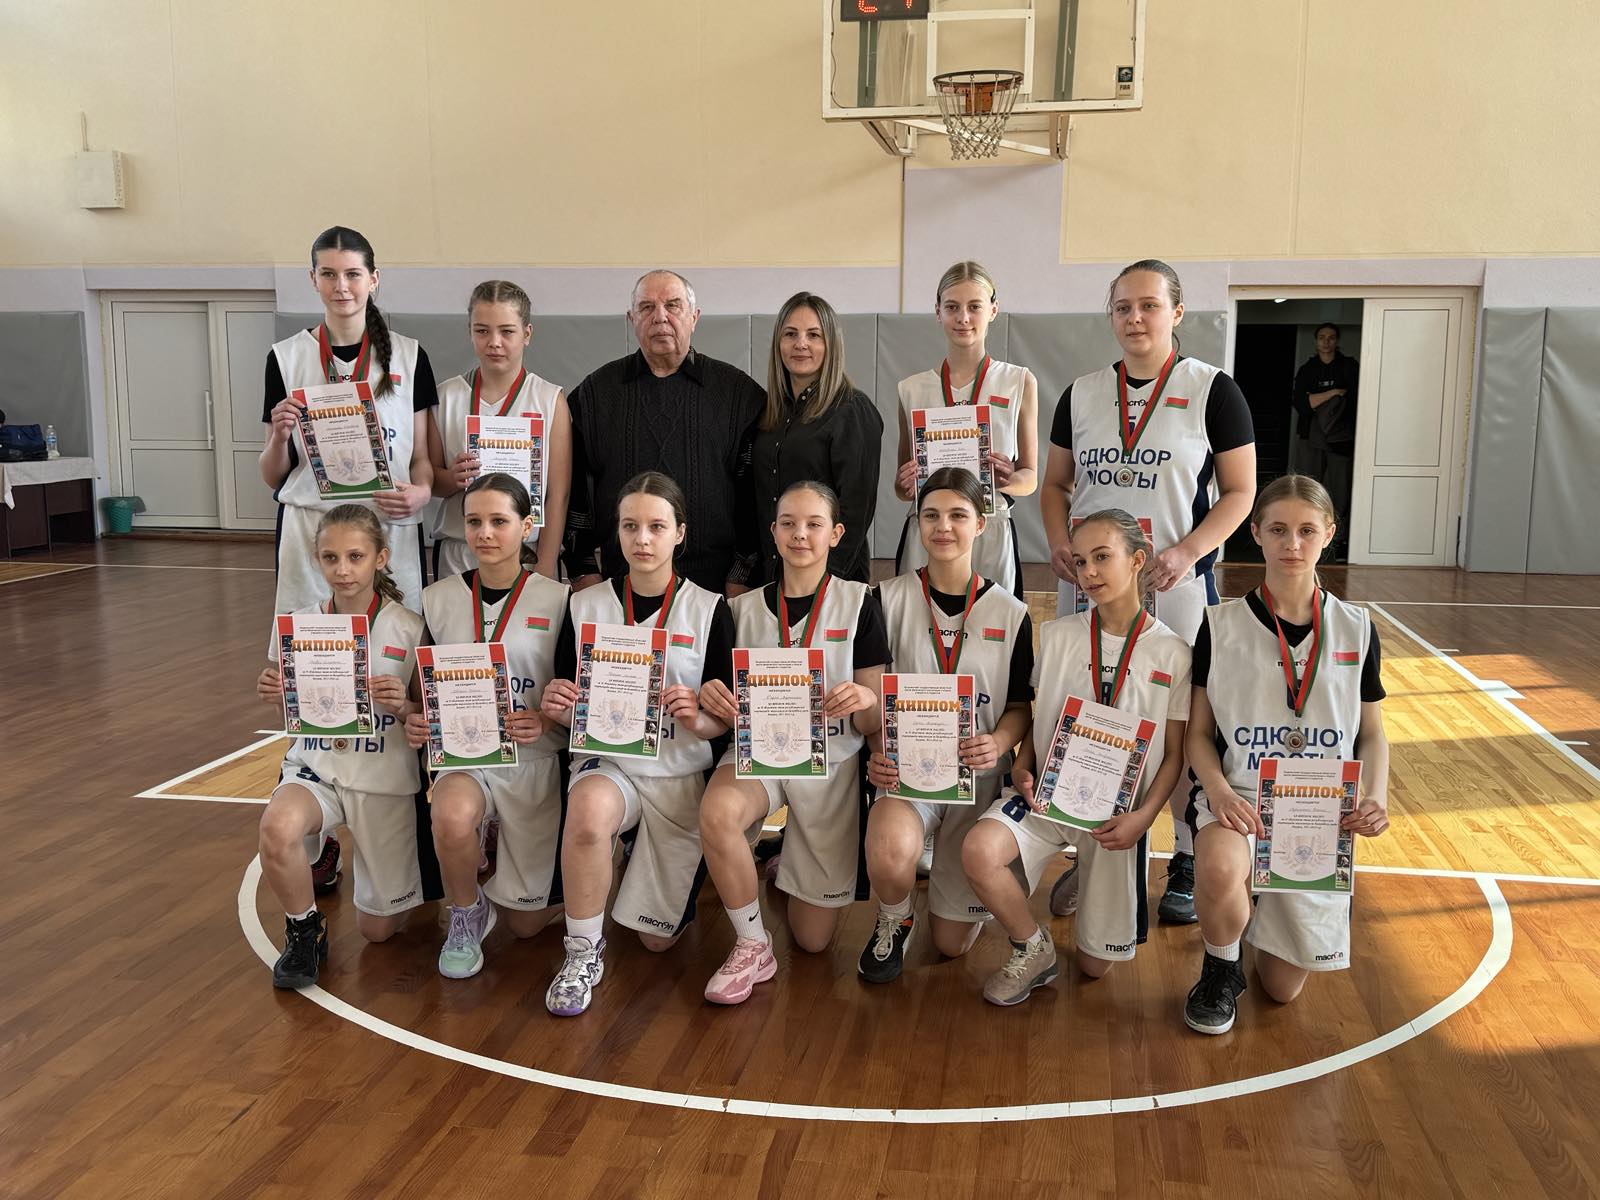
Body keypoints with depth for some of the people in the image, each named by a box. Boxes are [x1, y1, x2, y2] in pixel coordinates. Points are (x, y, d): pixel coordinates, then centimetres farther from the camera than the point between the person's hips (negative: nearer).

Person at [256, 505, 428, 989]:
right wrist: (275, 695, -11)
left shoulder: (408, 629, -9)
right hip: (314, 766, 2)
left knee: (378, 929, 4)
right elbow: (293, 710, 12)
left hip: (384, 775, -1)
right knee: (277, 827, -35)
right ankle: (304, 931, -4)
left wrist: (403, 707, -23)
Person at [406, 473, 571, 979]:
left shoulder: (557, 599, -5)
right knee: (452, 818, -36)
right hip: (462, 753, 1)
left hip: (534, 758, -1)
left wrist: (547, 721, -21)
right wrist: (415, 720, -12)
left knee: (528, 922, 4)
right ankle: (466, 913, -3)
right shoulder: (438, 600, 3)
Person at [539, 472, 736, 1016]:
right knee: (589, 809, -38)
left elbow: (725, 718, -1)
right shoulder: (585, 605, 2)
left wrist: (700, 720, -23)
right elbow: (568, 711, 7)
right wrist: (558, 709, -16)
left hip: (678, 773, 0)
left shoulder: (709, 609, -2)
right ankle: (583, 952, -15)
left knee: (657, 937, 5)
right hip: (605, 764, 0)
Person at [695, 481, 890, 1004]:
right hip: (757, 748, 1)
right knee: (717, 813, -36)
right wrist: (713, 697, -15)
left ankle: (788, 861, 35)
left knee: (814, 939, 1)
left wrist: (864, 701, -27)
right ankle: (752, 947, -12)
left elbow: (874, 722, -3)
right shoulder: (745, 608, 6)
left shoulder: (859, 602, -1)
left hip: (830, 761, -1)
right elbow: (730, 713, 8)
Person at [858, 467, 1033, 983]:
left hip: (977, 775, 1)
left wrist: (998, 743, -17)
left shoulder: (1010, 614, 1)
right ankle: (893, 922, 1)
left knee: (953, 942, 3)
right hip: (906, 766, -1)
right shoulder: (889, 599, -1)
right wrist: (878, 751, -16)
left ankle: (954, 880, 40)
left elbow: (1020, 707, 5)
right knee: (889, 851, -37)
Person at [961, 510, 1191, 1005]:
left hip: (1118, 812, -1)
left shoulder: (1172, 653, -4)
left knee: (1095, 965, 5)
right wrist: (1021, 768, -10)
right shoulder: (1056, 635, 1)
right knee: (979, 850, -32)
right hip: (1050, 792, 1)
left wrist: (1143, 817, -13)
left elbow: (1174, 754, 0)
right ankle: (1034, 951, -4)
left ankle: (1087, 881, 38)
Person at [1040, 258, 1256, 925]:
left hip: (1175, 586, -3)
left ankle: (1189, 863, 20)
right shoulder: (1082, 393, 9)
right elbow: (1055, 483, 15)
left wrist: (1185, 552, -17)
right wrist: (1058, 541, -5)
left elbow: (1239, 492, -3)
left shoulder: (1212, 391, -2)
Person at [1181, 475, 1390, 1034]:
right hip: (1239, 794, -2)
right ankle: (1220, 971, -4)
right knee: (1220, 870, -39)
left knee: (1284, 988, 2)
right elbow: (1199, 732, 1)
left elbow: (1372, 735, 10)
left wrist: (1375, 798, -9)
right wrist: (1217, 789, -19)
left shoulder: (1356, 628, 3)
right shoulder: (1222, 624, -2)